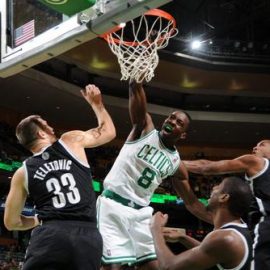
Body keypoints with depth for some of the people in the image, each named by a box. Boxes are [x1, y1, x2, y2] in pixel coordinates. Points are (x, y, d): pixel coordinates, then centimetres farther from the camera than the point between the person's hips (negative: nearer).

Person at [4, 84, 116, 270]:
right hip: (88, 236, 0)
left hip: (50, 235, 0)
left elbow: (11, 222, 20)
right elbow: (108, 131, 30)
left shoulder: (23, 173, 16)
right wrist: (96, 103, 43)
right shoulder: (71, 141, 13)